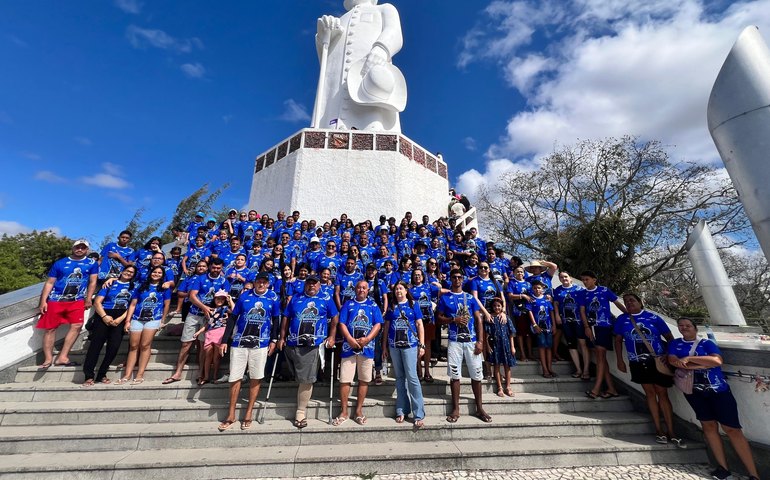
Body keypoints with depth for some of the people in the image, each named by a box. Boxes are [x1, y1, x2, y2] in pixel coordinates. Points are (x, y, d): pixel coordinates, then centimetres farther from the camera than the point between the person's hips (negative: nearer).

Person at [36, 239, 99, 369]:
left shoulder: (92, 264, 4)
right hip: (56, 299, 1)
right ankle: (48, 359, 13)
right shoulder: (60, 263, 5)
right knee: (50, 328, 4)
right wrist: (43, 301, -1)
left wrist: (88, 299, -4)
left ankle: (62, 357, 0)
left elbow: (92, 282, 2)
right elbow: (49, 283, 6)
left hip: (77, 301, -1)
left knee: (77, 325, -9)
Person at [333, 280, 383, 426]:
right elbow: (342, 324, 0)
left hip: (367, 347, 1)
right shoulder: (348, 305, 8)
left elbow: (378, 325, 0)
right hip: (349, 347, 0)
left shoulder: (373, 305, 8)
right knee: (344, 379, 2)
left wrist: (367, 339, -14)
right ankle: (344, 412, 18)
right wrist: (351, 340, -14)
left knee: (364, 380, 8)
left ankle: (359, 410, 23)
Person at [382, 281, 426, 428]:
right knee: (399, 378, 11)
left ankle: (419, 414, 4)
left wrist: (422, 345, -5)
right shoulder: (391, 306, 8)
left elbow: (419, 325, 1)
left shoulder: (413, 305, 3)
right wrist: (384, 346, 8)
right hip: (394, 345, 3)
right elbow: (386, 326, 10)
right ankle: (402, 410, 22)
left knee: (412, 377, -5)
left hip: (410, 345, -3)